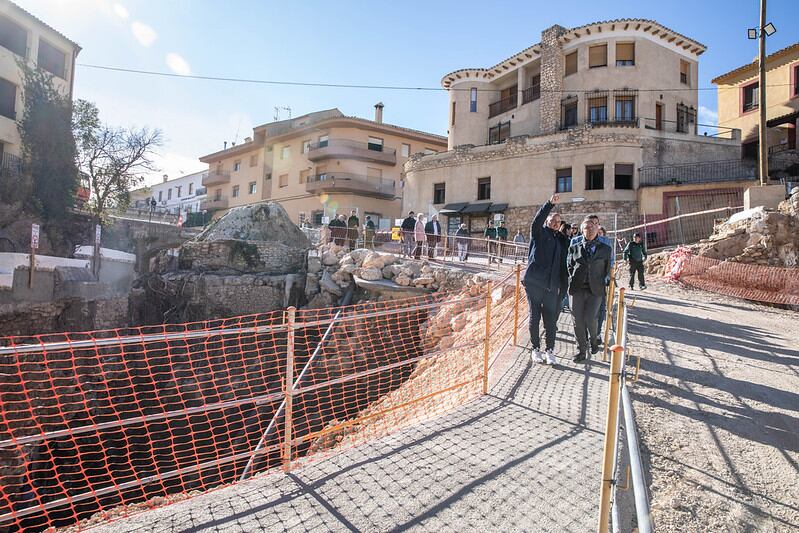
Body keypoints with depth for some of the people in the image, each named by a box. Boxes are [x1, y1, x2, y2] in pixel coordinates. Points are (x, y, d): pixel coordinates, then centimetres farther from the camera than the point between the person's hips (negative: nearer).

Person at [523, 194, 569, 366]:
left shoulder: (561, 240, 14)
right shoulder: (539, 233, 4)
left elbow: (563, 263, 13)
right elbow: (537, 219, -17)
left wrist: (563, 284, 6)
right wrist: (550, 204, -28)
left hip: (552, 286, 3)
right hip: (534, 282, -3)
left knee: (551, 320, 4)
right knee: (534, 317, 6)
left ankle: (550, 351, 15)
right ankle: (536, 349, 18)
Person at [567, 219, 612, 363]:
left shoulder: (605, 249, 8)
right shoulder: (574, 248, 9)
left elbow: (607, 270, 13)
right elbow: (569, 267, 15)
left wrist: (601, 283, 7)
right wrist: (573, 281, 6)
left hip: (595, 290, -1)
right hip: (577, 289, 1)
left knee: (590, 319, -8)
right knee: (578, 321, 0)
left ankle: (593, 340, 25)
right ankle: (581, 351, 13)